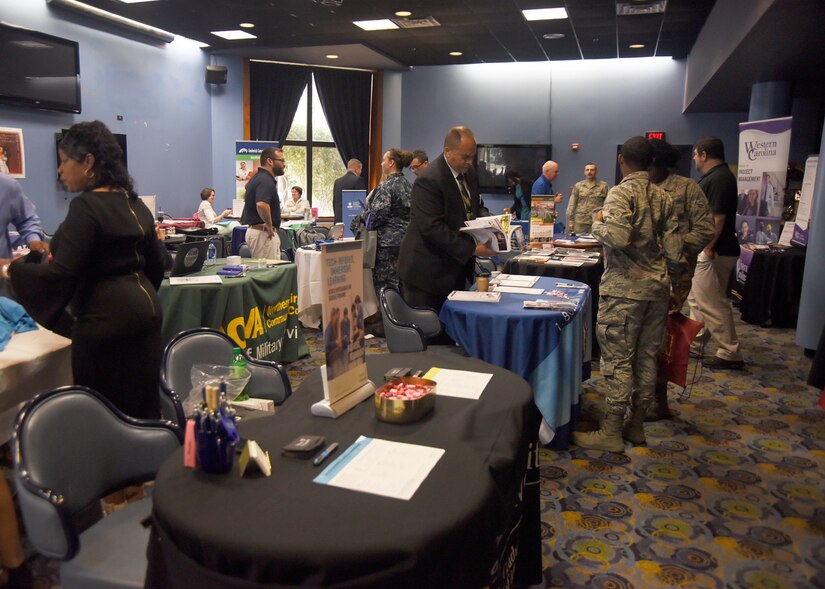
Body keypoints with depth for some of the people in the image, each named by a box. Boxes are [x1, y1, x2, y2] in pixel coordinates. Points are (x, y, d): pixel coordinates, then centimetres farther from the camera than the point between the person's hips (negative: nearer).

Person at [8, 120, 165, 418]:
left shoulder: (86, 206, -15)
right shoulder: (133, 203, 10)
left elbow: (61, 276, -19)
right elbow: (155, 265, 16)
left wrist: (13, 268, -4)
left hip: (105, 318, -9)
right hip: (145, 309, 9)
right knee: (141, 405, 16)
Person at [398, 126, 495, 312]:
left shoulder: (469, 173, 7)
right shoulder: (428, 180, -20)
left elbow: (476, 206, 21)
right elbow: (433, 228, -26)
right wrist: (471, 249, -27)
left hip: (456, 266, 8)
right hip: (428, 270, -8)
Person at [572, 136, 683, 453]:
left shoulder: (621, 193, -10)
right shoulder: (663, 197, 10)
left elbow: (619, 237, -26)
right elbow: (673, 249, 9)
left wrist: (598, 222, -6)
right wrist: (673, 288, 20)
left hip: (624, 288, -7)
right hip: (657, 287, 7)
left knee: (617, 359, -1)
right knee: (646, 357, 12)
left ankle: (611, 433, 6)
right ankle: (637, 426, 23)